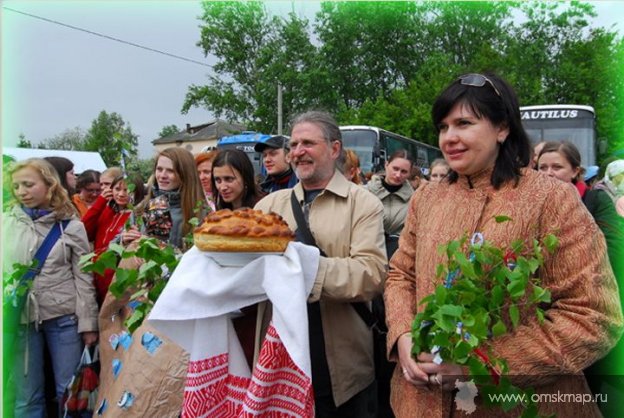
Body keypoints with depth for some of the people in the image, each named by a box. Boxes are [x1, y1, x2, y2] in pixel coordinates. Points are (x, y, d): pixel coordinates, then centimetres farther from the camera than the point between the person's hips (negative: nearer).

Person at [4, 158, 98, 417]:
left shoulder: (71, 225, -2)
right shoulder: (6, 223, 4)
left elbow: (83, 277, -2)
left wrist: (88, 323, -4)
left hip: (64, 317, -2)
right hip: (21, 318, 2)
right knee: (27, 396, 10)